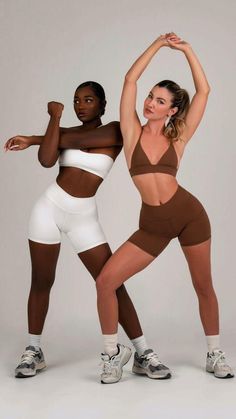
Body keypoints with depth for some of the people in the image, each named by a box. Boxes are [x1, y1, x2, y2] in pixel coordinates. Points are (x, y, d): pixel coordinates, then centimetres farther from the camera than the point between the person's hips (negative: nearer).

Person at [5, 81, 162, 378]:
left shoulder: (114, 131, -1)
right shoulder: (65, 131, 7)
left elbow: (79, 140, -14)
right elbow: (46, 160, -13)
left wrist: (32, 139, -3)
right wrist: (55, 118, -8)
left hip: (84, 217, -2)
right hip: (49, 208, 3)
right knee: (41, 281, 7)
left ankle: (144, 353, 1)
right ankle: (33, 351, 21)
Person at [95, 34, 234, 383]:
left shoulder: (178, 138, 3)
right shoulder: (133, 132, 4)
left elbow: (204, 91, 0)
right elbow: (130, 79, -2)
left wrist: (187, 50, 1)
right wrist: (157, 44, 2)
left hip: (189, 214, 0)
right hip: (153, 225, 1)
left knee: (204, 287, 10)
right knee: (106, 281, -11)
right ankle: (112, 356, 3)